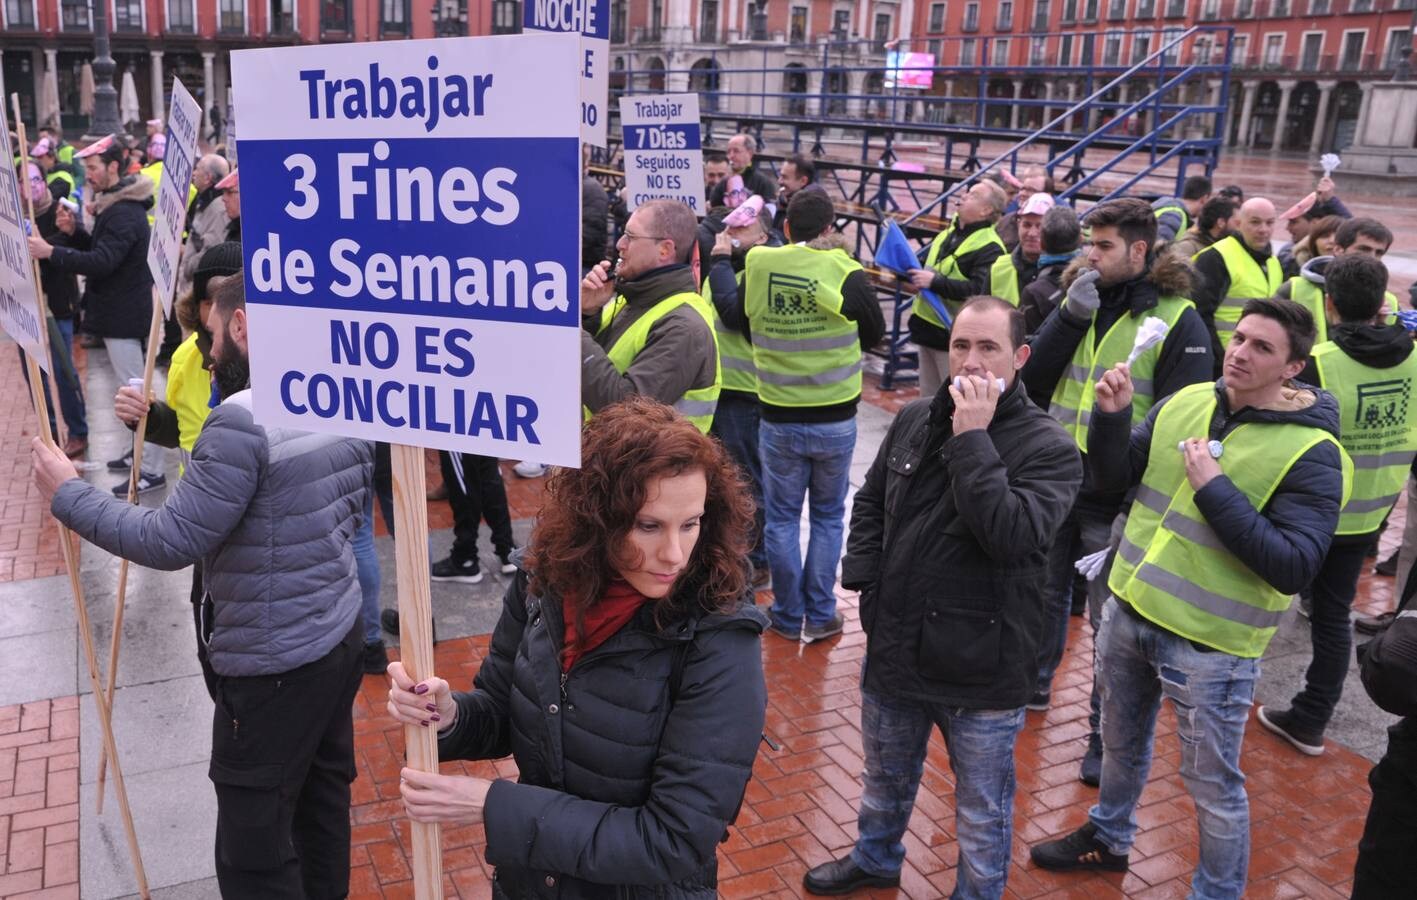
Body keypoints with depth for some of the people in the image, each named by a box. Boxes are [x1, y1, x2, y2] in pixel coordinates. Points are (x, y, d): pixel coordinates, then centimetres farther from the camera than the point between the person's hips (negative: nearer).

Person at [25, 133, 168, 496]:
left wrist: (51, 252, -27)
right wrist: (74, 231, 3)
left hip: (124, 313, -11)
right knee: (134, 387, 17)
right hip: (119, 309, 11)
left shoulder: (124, 213, -21)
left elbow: (102, 262, -28)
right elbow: (101, 249, 20)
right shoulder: (116, 205, 13)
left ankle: (153, 470, -3)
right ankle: (142, 451, 28)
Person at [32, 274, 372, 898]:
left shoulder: (243, 419, -23)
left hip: (275, 664, -8)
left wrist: (67, 494, -9)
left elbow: (171, 541, -21)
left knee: (255, 846, 6)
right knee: (323, 801, 23)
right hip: (340, 635, 9)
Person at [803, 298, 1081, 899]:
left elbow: (1012, 536, -30)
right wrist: (863, 577, 0)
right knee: (885, 777, 29)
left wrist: (971, 438, -28)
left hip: (982, 669, -5)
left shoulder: (1049, 448, -15)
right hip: (894, 647, 5)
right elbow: (870, 502, 13)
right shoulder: (916, 420, -1)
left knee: (982, 813, 16)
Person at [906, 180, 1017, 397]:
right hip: (928, 328, 8)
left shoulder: (989, 249, -14)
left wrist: (935, 282, -26)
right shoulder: (950, 233, 13)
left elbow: (979, 291, -26)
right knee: (928, 399, 17)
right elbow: (925, 261, 27)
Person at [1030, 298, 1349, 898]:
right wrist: (1112, 416, -15)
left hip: (1209, 643, -5)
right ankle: (1107, 837, 51)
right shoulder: (1185, 403, -1)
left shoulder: (1312, 453, -17)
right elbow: (1112, 479, 3)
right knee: (1120, 743, 26)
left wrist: (1214, 489, -26)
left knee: (1212, 785, 11)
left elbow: (1293, 568, -23)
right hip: (1128, 611, 6)